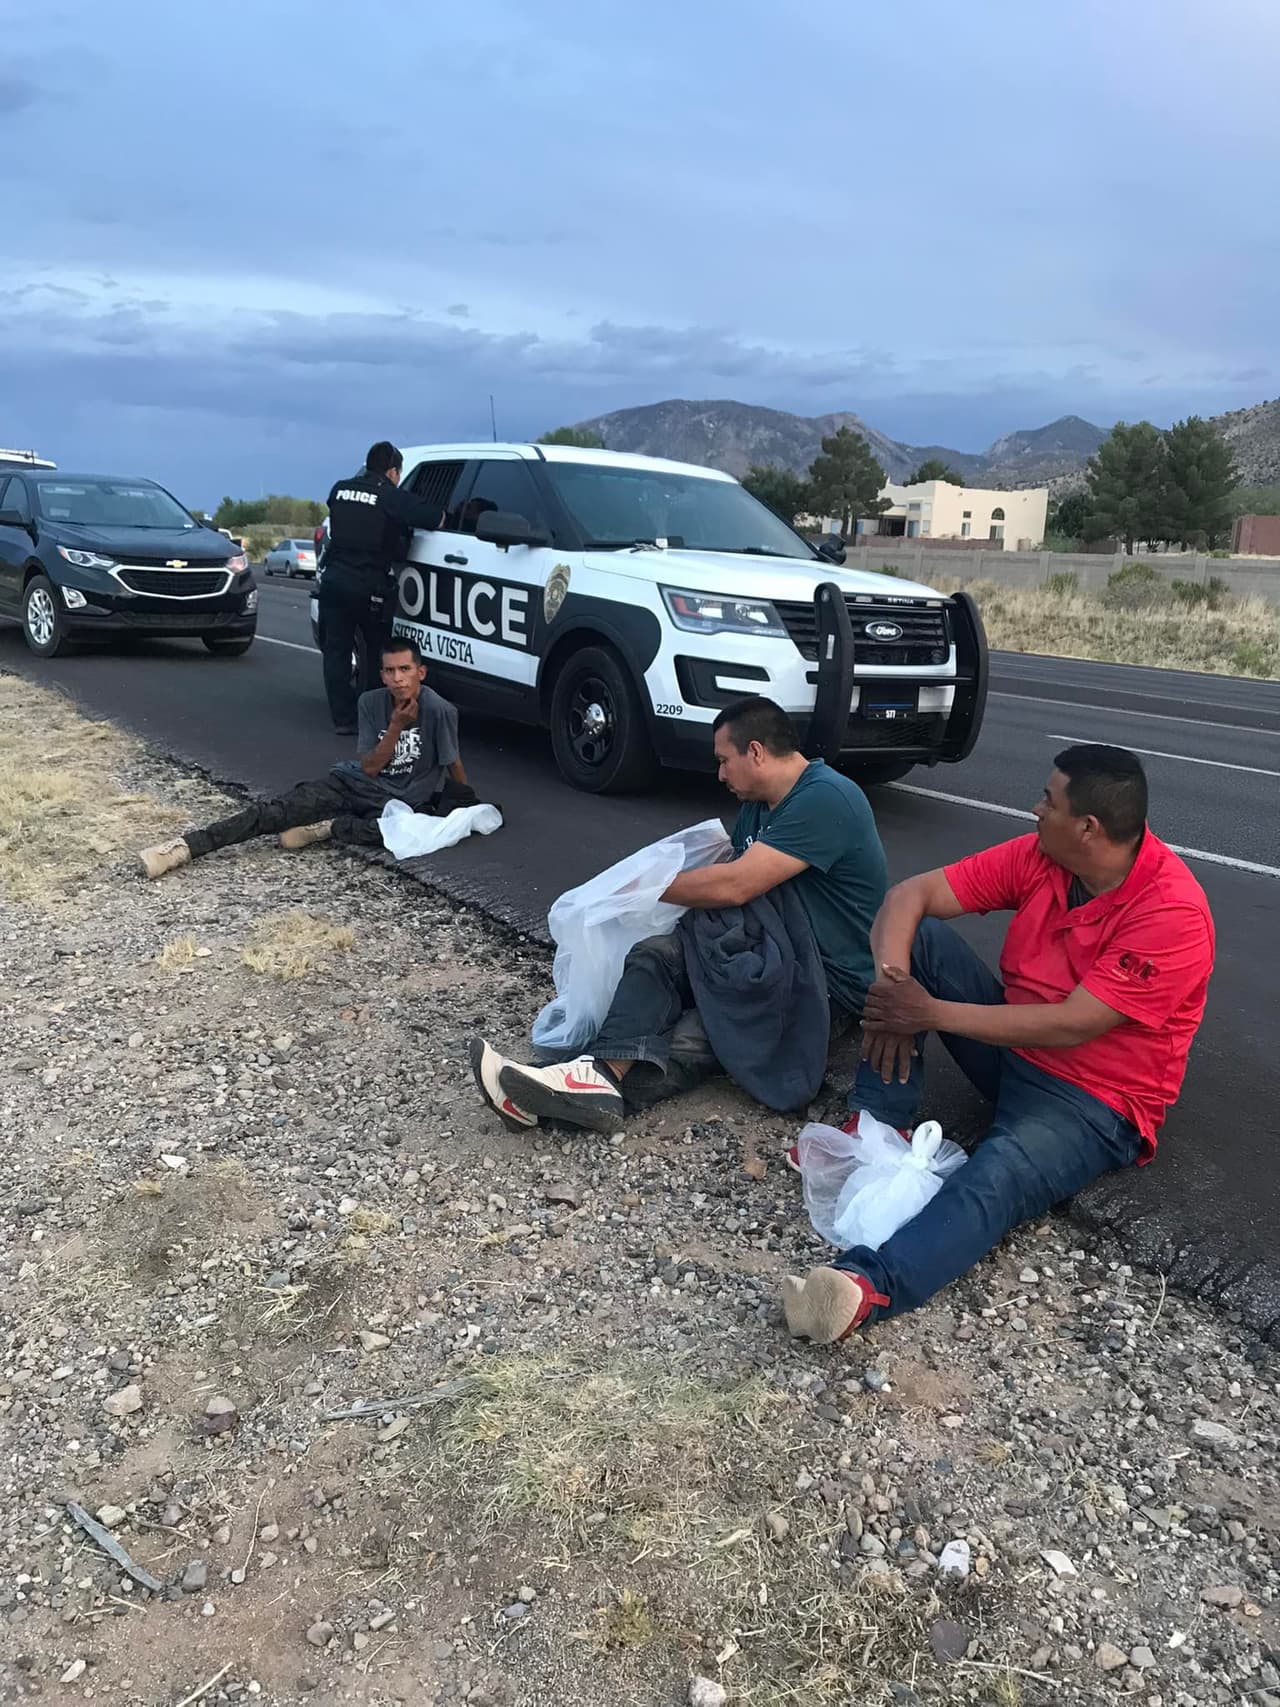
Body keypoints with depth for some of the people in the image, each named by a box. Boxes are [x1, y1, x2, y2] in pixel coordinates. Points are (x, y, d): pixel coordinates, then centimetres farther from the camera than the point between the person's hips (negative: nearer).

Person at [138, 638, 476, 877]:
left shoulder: (440, 711, -16)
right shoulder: (371, 703, -5)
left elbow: (453, 764, -2)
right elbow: (369, 767, -8)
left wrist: (468, 805, 2)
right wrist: (396, 726, -18)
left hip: (403, 802, -3)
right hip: (355, 784, 3)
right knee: (277, 811, -17)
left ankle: (327, 827, -23)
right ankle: (188, 846, -23)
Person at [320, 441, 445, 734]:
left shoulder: (340, 489, 9)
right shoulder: (392, 497, -7)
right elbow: (436, 518, -13)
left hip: (334, 579, 4)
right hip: (370, 586, -4)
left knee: (336, 649, 8)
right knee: (376, 651, 13)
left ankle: (343, 718, 6)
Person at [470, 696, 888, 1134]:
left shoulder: (825, 798, -18)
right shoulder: (759, 804, 14)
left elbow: (734, 886, -24)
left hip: (828, 980, -8)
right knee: (656, 955, -18)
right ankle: (604, 1073, -40)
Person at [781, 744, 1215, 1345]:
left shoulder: (1172, 912, -24)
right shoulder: (1039, 857, -5)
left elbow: (1070, 1026, -28)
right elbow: (910, 895, -7)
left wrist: (933, 1012, -25)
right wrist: (888, 981, -25)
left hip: (1092, 1101, -7)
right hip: (1010, 1045, 7)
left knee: (996, 1176, -38)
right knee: (917, 935, -8)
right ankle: (880, 1125, -14)